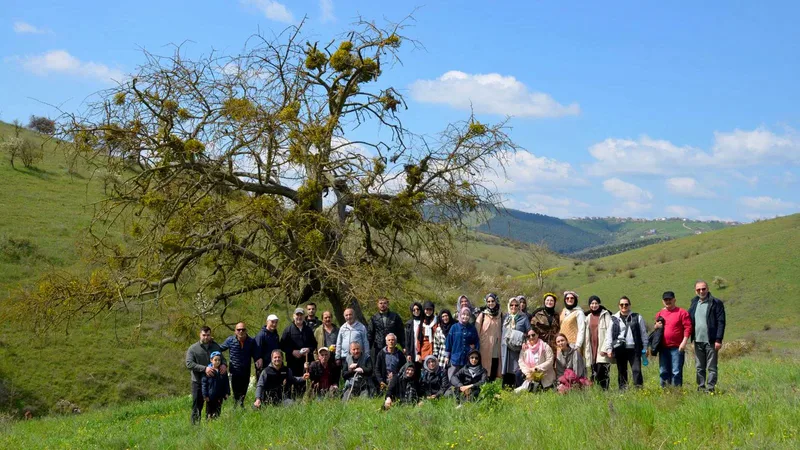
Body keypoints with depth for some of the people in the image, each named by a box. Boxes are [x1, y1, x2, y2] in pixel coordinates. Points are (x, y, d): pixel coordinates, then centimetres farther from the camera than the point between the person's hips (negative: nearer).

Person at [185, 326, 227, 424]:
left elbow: (222, 358, 18)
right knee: (197, 407, 0)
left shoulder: (216, 346, 9)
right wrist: (204, 368, -26)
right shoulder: (193, 348, -3)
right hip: (198, 382, -3)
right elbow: (189, 364, -14)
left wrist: (224, 364, -8)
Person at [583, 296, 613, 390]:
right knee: (594, 374, 0)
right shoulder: (588, 317, 16)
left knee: (601, 372, -14)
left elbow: (609, 331, -6)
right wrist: (586, 350, 9)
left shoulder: (605, 315, 1)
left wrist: (605, 348, -14)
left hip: (602, 348, -5)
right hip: (592, 347, 5)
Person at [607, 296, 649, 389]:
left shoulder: (637, 318, 8)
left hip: (634, 349, -1)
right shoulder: (614, 319, 10)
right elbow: (609, 335, 9)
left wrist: (645, 348, 3)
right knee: (622, 372, 7)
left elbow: (643, 333, 9)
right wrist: (609, 349, 2)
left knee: (637, 370, -11)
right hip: (619, 349, 1)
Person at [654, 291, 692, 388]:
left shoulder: (682, 312, -1)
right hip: (663, 348, 5)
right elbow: (656, 328, 26)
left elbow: (688, 327, -7)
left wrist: (684, 342, -13)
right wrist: (656, 326, 2)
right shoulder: (659, 314, 15)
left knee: (676, 372, -4)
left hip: (677, 348, -5)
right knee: (663, 372, 9)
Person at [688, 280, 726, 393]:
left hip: (711, 341, -6)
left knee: (711, 367, -1)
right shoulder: (694, 302, 12)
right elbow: (690, 320, 14)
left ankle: (710, 388, 1)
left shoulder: (716, 303, -6)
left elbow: (721, 322, -10)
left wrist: (718, 340, -15)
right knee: (699, 367, 11)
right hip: (698, 340, 6)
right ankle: (701, 388, 17)